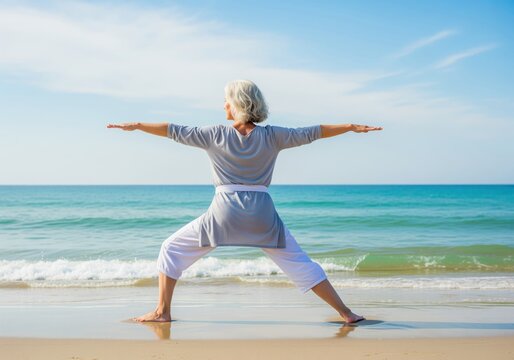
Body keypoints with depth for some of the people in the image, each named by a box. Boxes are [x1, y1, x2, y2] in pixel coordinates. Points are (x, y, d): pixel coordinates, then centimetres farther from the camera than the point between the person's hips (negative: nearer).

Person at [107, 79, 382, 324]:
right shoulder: (271, 136, 3)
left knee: (172, 249, 16)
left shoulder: (216, 134, 0)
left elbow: (175, 131, 6)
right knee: (298, 262, 11)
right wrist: (352, 127, 16)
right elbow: (311, 133, 7)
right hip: (262, 214, 2)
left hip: (224, 212, -2)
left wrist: (136, 126, 16)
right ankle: (346, 313, 9)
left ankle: (162, 311, 12)